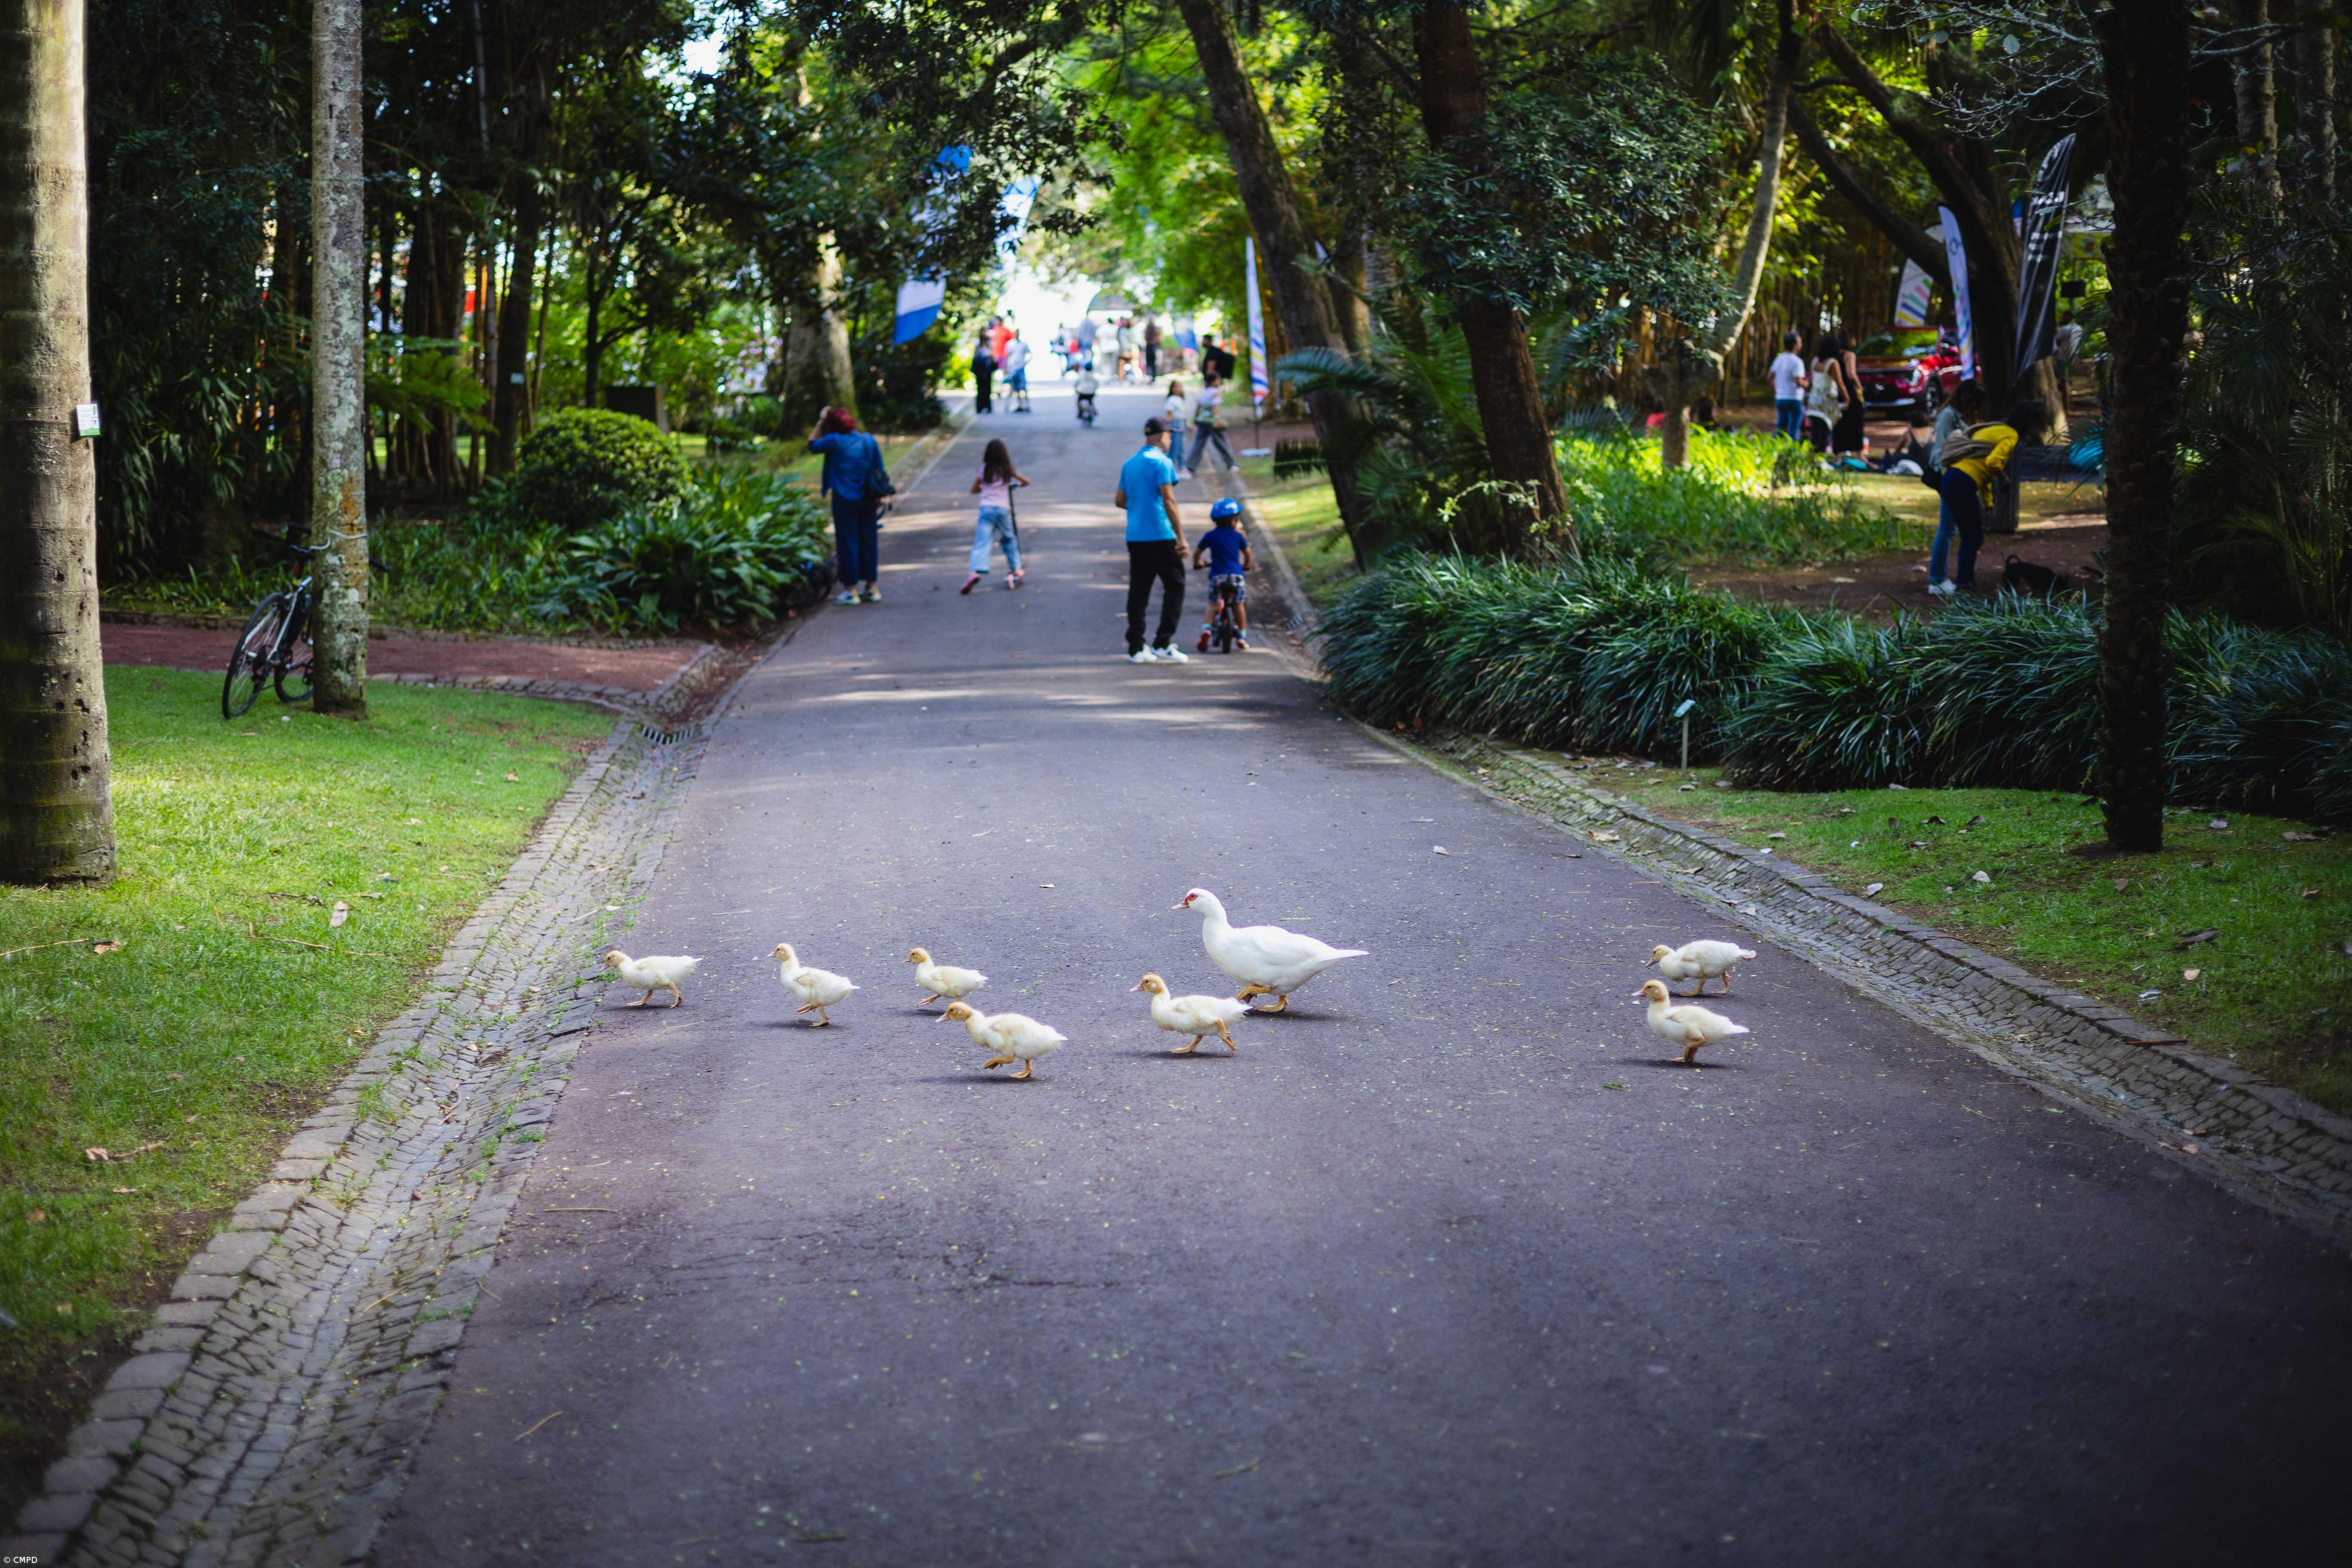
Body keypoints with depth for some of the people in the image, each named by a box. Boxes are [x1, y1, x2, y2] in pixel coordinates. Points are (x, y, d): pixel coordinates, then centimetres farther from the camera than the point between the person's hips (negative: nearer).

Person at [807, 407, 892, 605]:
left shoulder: (835, 441, -10)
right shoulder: (869, 440, 4)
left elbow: (812, 445, 7)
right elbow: (881, 471, 7)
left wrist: (821, 422, 11)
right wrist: (879, 498, 13)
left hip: (845, 500, -5)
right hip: (868, 500, 5)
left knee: (847, 543, 1)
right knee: (869, 541, 12)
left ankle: (851, 590, 3)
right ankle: (871, 587, 17)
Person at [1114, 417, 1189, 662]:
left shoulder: (1129, 464, 14)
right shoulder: (1161, 462, -9)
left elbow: (1119, 500, 17)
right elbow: (1169, 500, -16)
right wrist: (1181, 536, -16)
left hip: (1134, 537, 7)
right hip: (1160, 536, -7)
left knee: (1138, 590, 8)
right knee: (1175, 586, 1)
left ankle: (1136, 648, 6)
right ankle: (1164, 643, -6)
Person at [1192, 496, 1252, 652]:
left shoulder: (1210, 536, 5)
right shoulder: (1238, 536, 6)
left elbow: (1197, 552, 12)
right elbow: (1247, 552, 18)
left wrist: (1196, 564, 33)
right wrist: (1246, 565, 38)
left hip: (1217, 575, 0)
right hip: (1236, 574, 0)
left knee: (1213, 605, 7)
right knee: (1239, 605, 12)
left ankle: (1206, 628, -17)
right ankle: (1242, 636, 14)